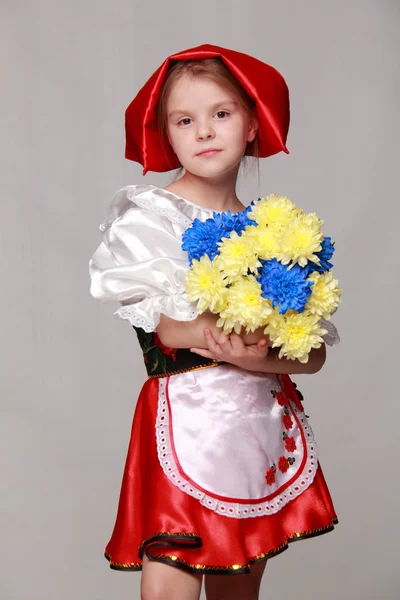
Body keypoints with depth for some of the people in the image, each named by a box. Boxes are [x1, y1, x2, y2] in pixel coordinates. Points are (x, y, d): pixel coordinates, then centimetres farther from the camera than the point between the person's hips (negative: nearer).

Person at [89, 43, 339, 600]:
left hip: (265, 424, 4)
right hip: (186, 424, -4)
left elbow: (315, 354, 2)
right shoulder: (150, 214, -1)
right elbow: (169, 329, -13)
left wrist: (250, 356, -16)